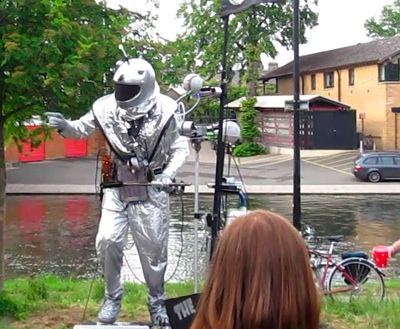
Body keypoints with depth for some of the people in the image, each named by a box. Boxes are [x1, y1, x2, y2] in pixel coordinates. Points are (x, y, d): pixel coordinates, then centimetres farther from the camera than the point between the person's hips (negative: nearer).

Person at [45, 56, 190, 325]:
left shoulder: (166, 111, -14)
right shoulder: (107, 107, -10)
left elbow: (180, 147, -4)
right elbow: (82, 129, 5)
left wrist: (169, 173, -20)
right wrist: (65, 126, -18)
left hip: (152, 188, -2)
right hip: (117, 186, 2)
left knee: (153, 248, 8)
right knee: (108, 240, -7)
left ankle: (157, 301, 29)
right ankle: (113, 297, 15)